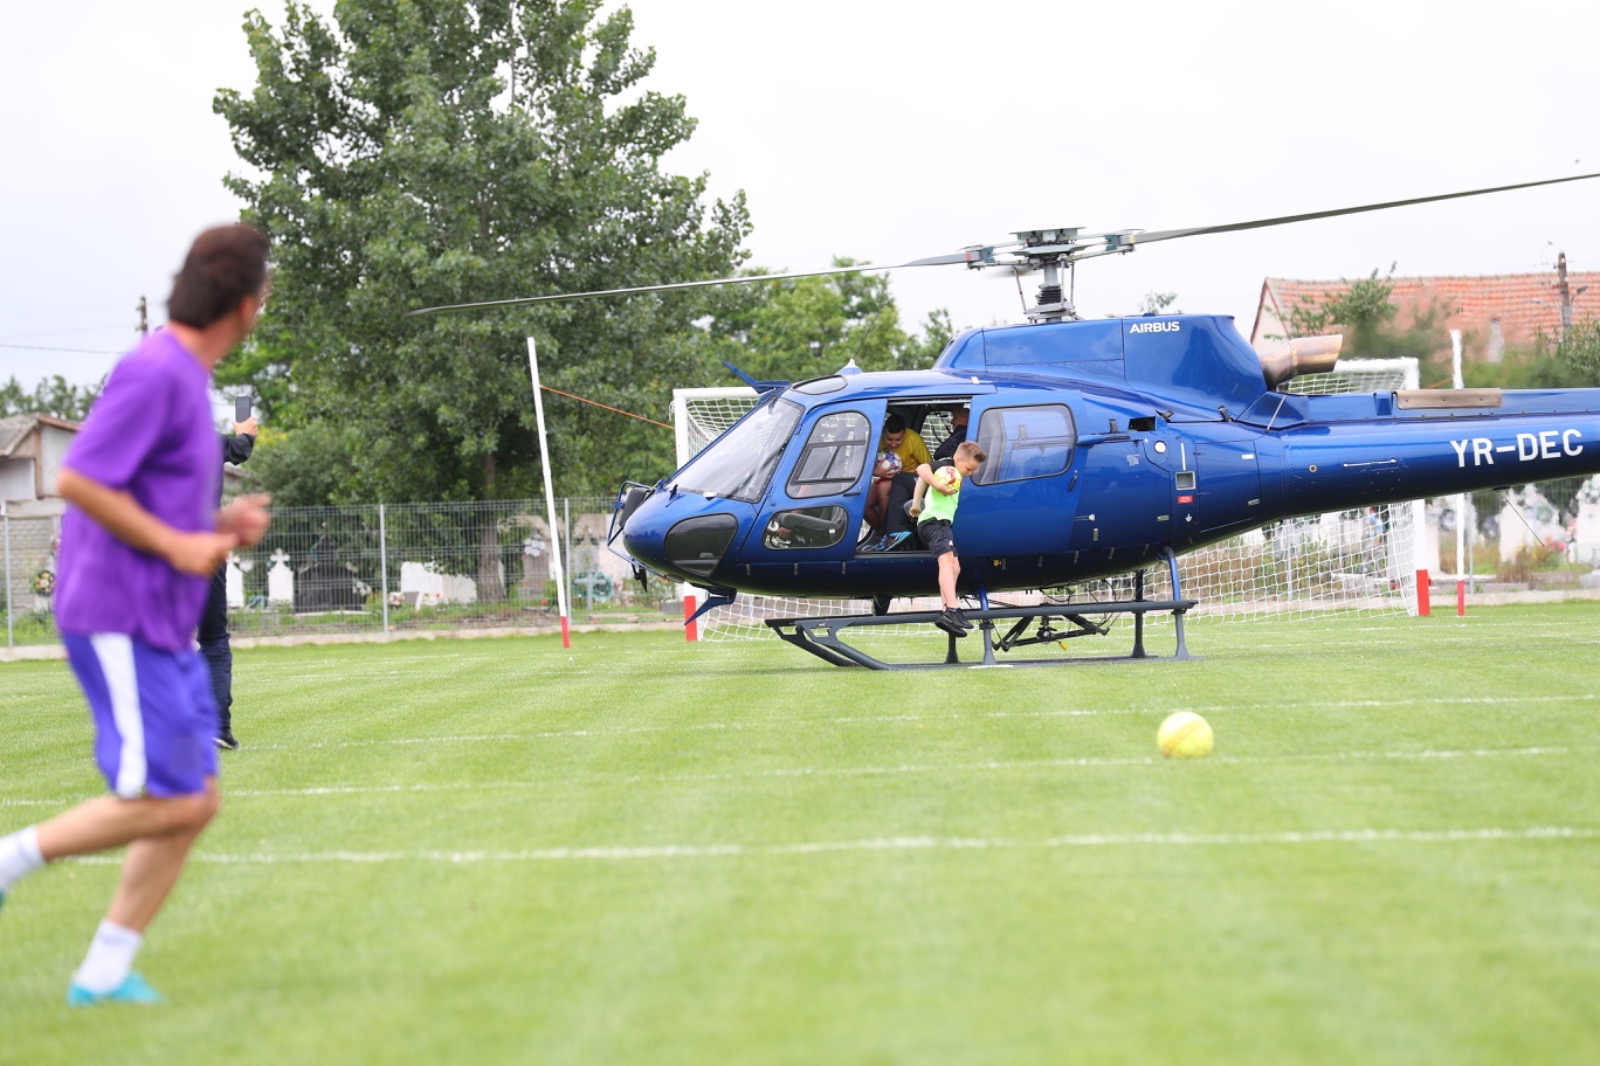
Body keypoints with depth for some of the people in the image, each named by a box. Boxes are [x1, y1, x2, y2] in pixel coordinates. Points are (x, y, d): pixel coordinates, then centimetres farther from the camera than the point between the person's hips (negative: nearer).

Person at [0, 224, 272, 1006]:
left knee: (197, 799, 6)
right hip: (120, 620, -10)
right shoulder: (153, 371, -15)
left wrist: (221, 525, 8)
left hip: (164, 628, 10)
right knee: (166, 800, -11)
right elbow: (76, 480, -21)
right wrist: (177, 546, -16)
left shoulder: (186, 376, 16)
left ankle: (105, 971, 9)